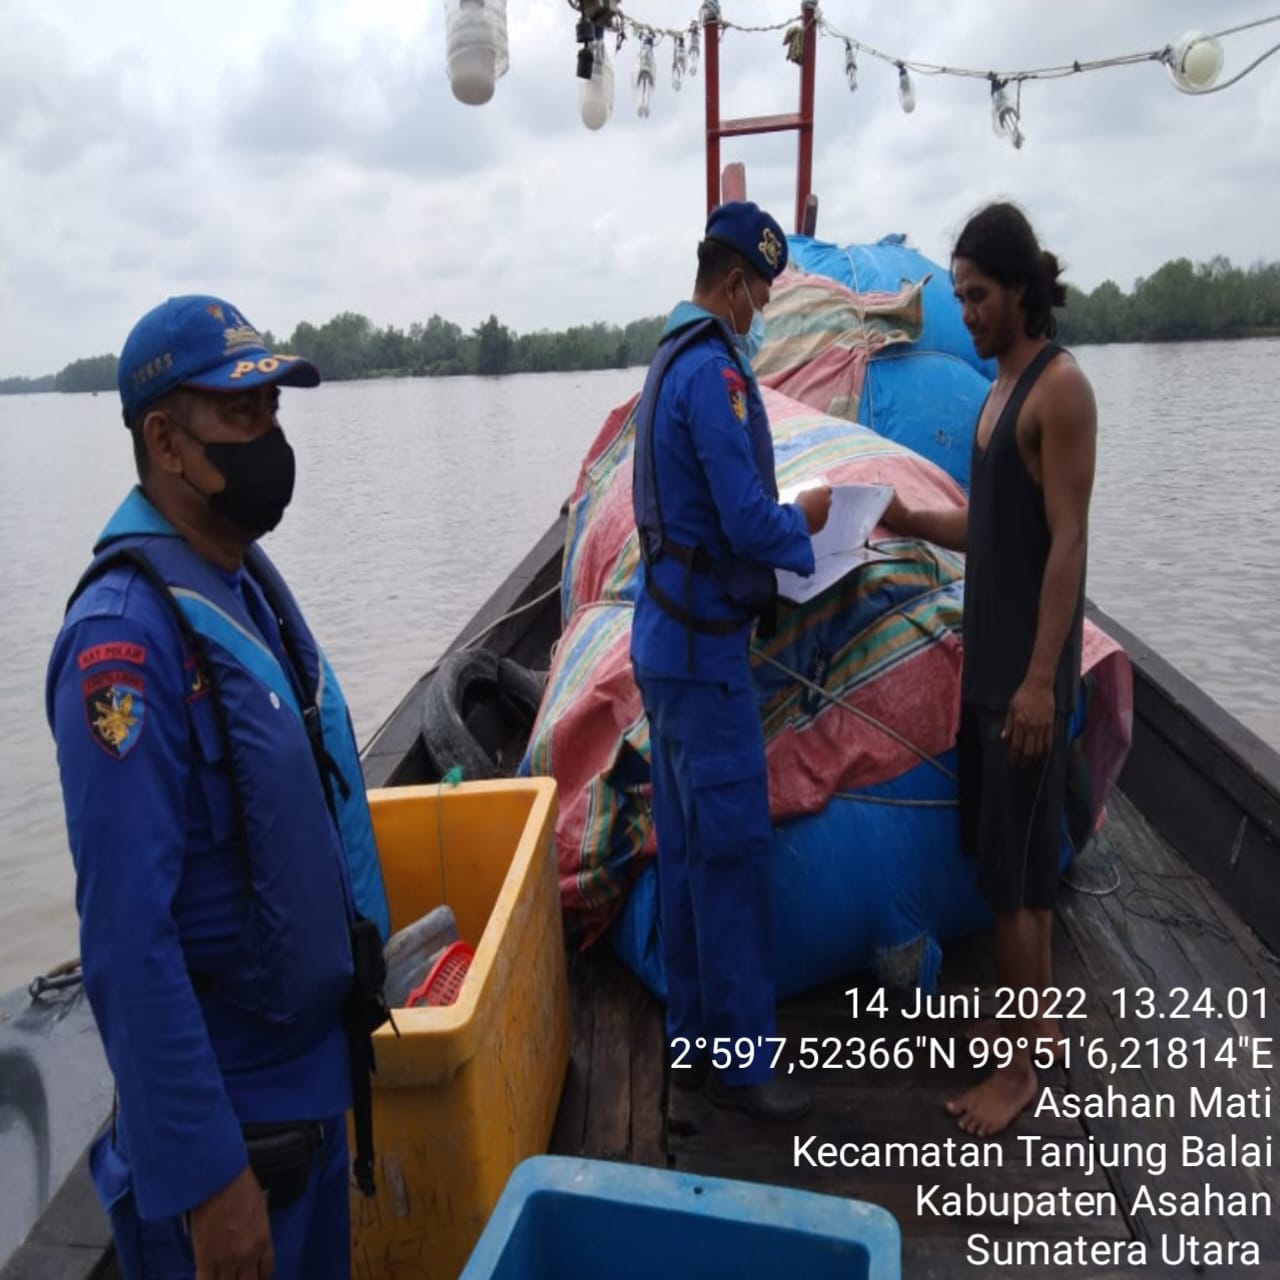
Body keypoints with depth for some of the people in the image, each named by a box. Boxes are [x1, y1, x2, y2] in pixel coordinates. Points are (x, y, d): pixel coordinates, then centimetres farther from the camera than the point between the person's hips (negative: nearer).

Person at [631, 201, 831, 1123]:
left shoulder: (671, 361, 15)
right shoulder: (713, 371, -16)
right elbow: (749, 523, -21)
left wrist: (782, 527, 11)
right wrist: (805, 522, -1)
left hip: (670, 637, 10)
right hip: (703, 645, -10)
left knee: (686, 847, 14)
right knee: (735, 849, 0)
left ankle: (695, 1037, 28)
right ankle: (741, 1058, 15)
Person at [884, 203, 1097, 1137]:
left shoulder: (1061, 387, -13)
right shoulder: (1001, 386, 14)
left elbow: (1068, 542, -19)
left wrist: (1042, 678, -22)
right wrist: (915, 522, 2)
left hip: (1028, 669, -9)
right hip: (987, 658, 9)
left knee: (1013, 869, -1)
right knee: (1018, 856, 18)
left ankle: (1021, 1066, 15)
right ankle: (1036, 1021, 34)